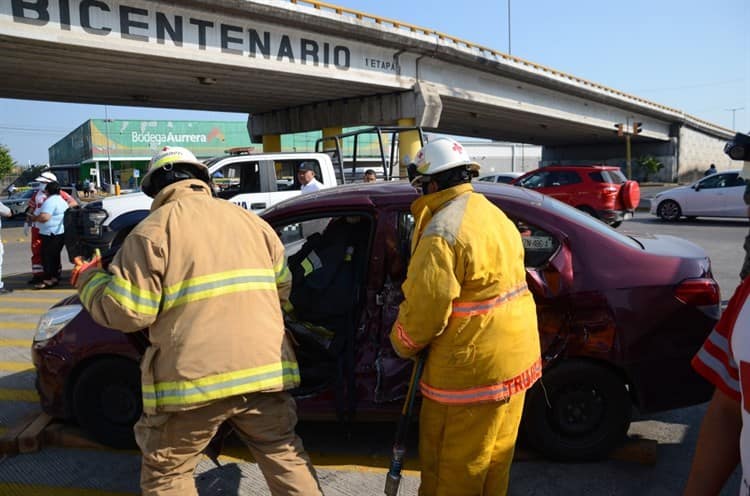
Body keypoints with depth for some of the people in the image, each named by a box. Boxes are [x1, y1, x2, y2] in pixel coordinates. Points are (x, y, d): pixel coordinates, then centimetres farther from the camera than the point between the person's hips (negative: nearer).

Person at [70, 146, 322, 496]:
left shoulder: (155, 228, -4)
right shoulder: (251, 220, 12)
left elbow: (125, 312, -8)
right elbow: (282, 290, 13)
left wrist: (87, 280, 11)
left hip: (194, 378, -4)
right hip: (263, 367, 5)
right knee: (284, 453, 23)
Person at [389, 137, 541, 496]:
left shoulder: (442, 231, -20)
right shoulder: (494, 215, 11)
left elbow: (424, 308, -21)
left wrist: (402, 345, -1)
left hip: (471, 368, -9)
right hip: (516, 355, 10)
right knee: (494, 455, 24)